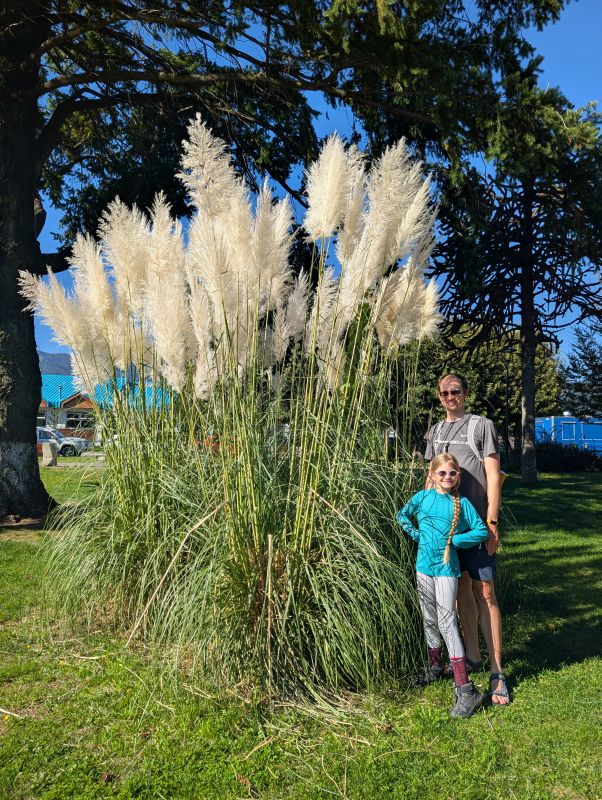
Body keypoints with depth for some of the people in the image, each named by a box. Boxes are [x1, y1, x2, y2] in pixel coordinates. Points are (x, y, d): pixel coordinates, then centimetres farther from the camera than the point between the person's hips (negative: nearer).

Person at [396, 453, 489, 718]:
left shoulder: (462, 503, -3)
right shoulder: (423, 496, 2)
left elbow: (482, 531, -4)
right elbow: (403, 515, 15)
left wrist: (453, 540, -11)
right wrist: (417, 534, 1)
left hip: (447, 567, -3)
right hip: (424, 565, 3)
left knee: (446, 622, -9)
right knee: (429, 619, 15)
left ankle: (465, 690, -5)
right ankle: (435, 667, 35)